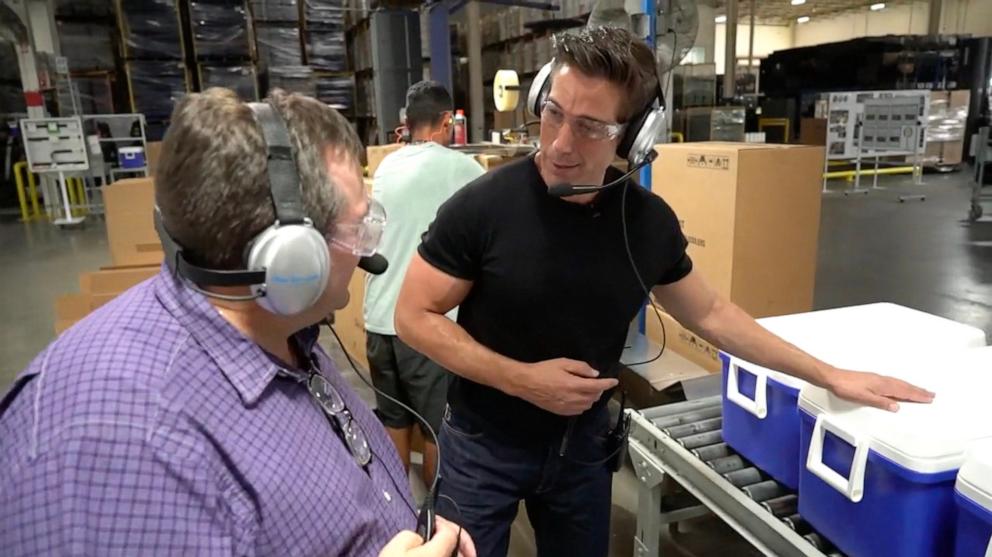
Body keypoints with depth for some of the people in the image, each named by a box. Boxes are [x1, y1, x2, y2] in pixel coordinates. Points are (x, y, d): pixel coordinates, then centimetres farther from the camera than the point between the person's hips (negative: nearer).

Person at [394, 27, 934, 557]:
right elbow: (414, 317, -14)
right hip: (483, 446, -2)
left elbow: (710, 313, 4)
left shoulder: (650, 222, -11)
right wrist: (524, 380, -24)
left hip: (583, 442, 3)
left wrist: (830, 375, 6)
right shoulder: (483, 205, -22)